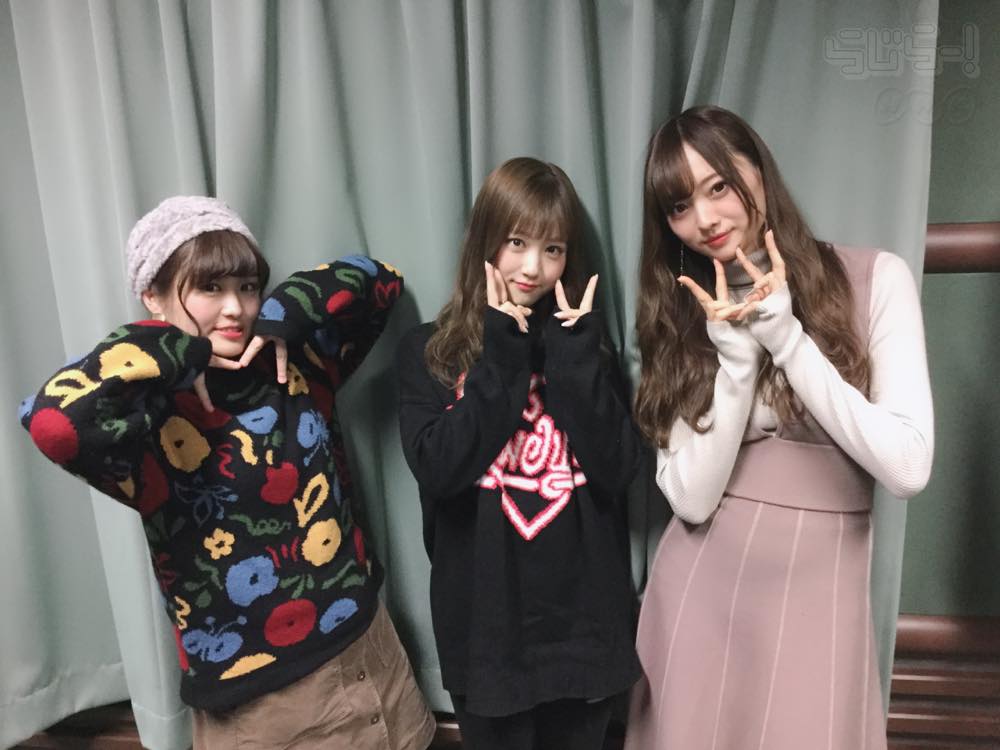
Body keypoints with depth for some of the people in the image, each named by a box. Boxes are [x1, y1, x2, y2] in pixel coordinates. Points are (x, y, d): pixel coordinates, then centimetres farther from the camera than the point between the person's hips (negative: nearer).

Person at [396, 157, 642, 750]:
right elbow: (438, 469, -17)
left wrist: (573, 353, -14)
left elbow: (618, 469, -9)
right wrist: (504, 356, -16)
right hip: (486, 618, -2)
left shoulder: (584, 345, 2)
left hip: (584, 613, 2)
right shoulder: (428, 351, -3)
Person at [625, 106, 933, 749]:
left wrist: (786, 338, -18)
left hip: (817, 596, -1)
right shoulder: (682, 313, 1)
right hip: (700, 595, 2)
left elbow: (907, 468, -15)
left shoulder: (875, 278, -6)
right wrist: (737, 355, -18)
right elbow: (691, 498, -8)